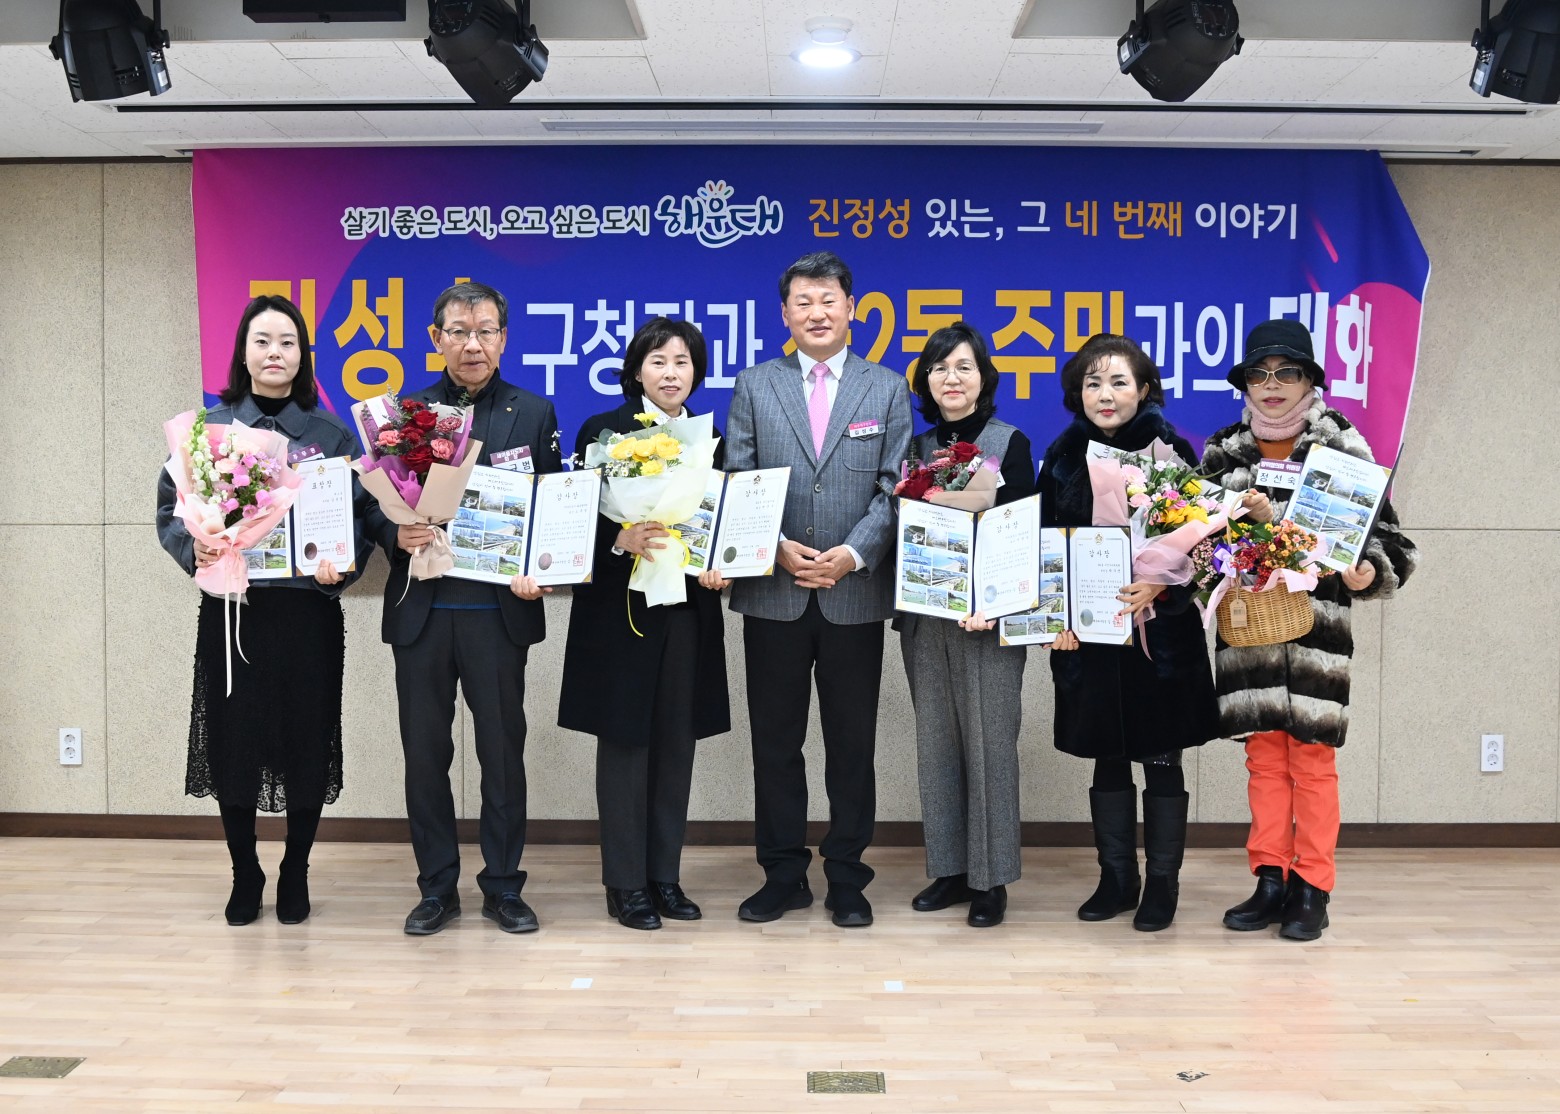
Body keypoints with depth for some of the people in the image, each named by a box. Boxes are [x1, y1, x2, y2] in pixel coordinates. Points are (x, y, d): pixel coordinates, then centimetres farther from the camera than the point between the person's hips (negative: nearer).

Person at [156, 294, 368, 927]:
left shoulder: (332, 435, 4)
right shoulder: (207, 428, 5)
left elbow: (361, 517, 2)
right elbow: (171, 508, 4)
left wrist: (340, 565, -17)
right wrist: (194, 550, -16)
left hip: (308, 609, 0)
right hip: (230, 607, 1)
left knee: (307, 743, 4)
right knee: (232, 743, 4)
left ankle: (295, 874, 23)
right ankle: (245, 874, 23)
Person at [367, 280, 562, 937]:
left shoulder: (533, 414, 5)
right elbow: (375, 504, 7)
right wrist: (396, 535, -14)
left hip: (498, 610, -1)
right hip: (421, 610, 1)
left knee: (503, 752, 6)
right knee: (425, 753, 8)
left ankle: (503, 887, 19)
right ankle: (437, 888, 21)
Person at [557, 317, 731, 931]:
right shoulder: (602, 431, -3)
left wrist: (720, 568, -6)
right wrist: (622, 540, -25)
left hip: (688, 611, 4)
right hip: (622, 609, -4)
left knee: (676, 745, 9)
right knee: (625, 743, 2)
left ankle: (665, 876, 20)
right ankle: (625, 884, 12)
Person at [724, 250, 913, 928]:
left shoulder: (887, 389, 7)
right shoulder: (755, 386, 8)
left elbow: (894, 488, 1)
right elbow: (737, 483, 4)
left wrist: (852, 554, -13)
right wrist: (779, 548, -11)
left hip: (855, 594, 0)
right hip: (773, 593, 1)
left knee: (852, 745, 6)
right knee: (775, 742, 7)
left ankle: (847, 880, 18)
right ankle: (783, 877, 19)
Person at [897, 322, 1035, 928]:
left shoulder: (1010, 443, -1)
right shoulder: (916, 447, 11)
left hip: (988, 616, -4)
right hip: (925, 616, 4)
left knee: (988, 742, -2)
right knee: (936, 742, 8)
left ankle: (990, 878, 7)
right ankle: (948, 868, 18)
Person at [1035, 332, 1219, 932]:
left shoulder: (1170, 450, -5)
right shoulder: (1063, 456, 4)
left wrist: (1159, 584, -22)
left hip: (1159, 630, -3)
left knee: (1161, 760, 5)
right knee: (1107, 760, 12)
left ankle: (1163, 882, 18)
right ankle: (1117, 876, 24)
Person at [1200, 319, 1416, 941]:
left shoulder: (1343, 449, -1)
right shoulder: (1223, 455, 8)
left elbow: (1381, 532, 0)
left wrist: (1370, 571, -20)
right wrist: (1251, 519, -10)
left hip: (1317, 625, -3)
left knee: (1312, 756, 2)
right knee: (1263, 755, 7)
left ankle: (1312, 889, 12)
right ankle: (1270, 882, 16)